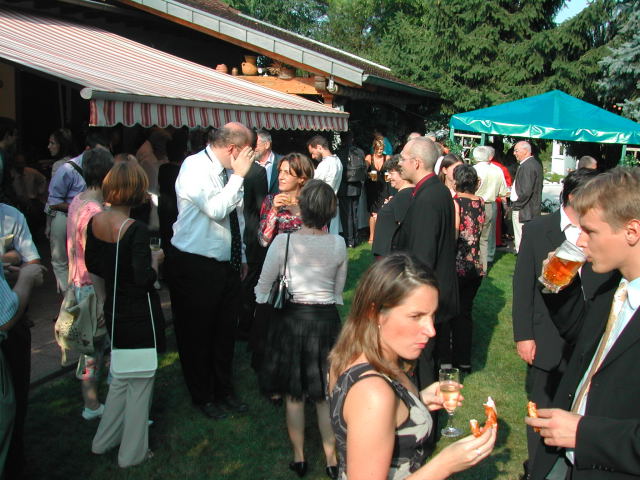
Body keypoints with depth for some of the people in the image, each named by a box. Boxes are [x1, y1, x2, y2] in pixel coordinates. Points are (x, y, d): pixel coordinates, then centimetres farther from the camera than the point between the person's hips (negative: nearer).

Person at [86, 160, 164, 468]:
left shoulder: (94, 222, -2)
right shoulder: (136, 230, -24)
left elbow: (92, 264, 9)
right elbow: (145, 279, -25)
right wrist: (155, 260, -7)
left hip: (113, 312, 7)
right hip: (139, 316, -7)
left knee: (121, 375, 26)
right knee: (140, 381, 10)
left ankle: (104, 441, 37)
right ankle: (132, 453, 24)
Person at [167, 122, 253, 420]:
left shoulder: (228, 172, 4)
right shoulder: (194, 167, -16)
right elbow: (216, 210, -29)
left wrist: (242, 257, 19)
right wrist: (238, 175, -21)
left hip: (227, 265, 7)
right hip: (194, 267, -7)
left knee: (225, 332, 17)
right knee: (197, 334, 11)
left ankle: (223, 390, 36)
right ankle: (203, 396, 30)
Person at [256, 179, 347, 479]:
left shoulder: (283, 241, -14)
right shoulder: (338, 244, -6)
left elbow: (263, 290, -5)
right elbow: (338, 291, 6)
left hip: (291, 319, -2)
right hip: (327, 319, 2)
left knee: (293, 394, 14)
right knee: (326, 394, 16)